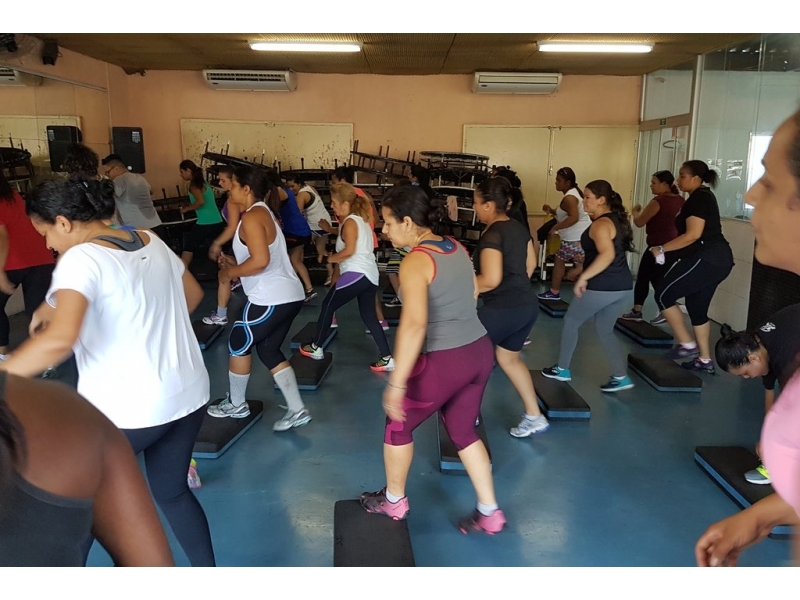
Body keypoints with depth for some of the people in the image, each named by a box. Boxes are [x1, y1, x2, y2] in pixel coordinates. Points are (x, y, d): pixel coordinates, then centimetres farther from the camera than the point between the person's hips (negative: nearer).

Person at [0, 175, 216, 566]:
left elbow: (60, 339, -31)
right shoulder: (152, 242, 7)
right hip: (188, 395, 7)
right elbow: (193, 294, 20)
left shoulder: (81, 258, -15)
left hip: (126, 410, -7)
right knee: (172, 492, 23)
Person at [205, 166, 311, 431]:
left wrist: (229, 273, -11)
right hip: (288, 295, 10)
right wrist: (234, 262, 15)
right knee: (269, 351, 17)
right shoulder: (264, 212, 17)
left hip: (271, 298, -9)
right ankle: (297, 410, 16)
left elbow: (260, 261, -25)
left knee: (238, 345, 11)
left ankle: (236, 405, 28)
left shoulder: (251, 217, -14)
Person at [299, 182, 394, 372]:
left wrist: (331, 258, -4)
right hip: (371, 274, 9)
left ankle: (315, 348, 18)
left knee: (327, 306, 7)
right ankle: (387, 359, 7)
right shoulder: (361, 219, 20)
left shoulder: (350, 222, -8)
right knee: (369, 316, 11)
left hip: (356, 274, -9)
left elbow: (349, 250, -19)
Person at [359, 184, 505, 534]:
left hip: (446, 362, -8)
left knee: (398, 423, 17)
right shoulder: (456, 247, 6)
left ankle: (393, 501, 36)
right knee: (463, 431, 24)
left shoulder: (415, 262, -18)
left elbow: (414, 324, -29)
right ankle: (490, 514, 30)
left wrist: (396, 383, -28)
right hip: (481, 352, 8)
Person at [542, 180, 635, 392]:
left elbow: (607, 255, -31)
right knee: (605, 330, 19)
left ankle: (562, 369, 21)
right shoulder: (617, 219, 13)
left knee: (571, 321, 11)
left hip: (602, 287, -9)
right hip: (623, 286, 9)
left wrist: (583, 277, -27)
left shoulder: (601, 224, -16)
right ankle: (621, 377, 12)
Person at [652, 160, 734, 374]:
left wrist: (662, 249, -15)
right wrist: (669, 252, 15)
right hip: (716, 259, 11)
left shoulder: (698, 198, -12)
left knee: (663, 294, -5)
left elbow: (693, 235, -21)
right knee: (697, 308, 14)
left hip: (706, 258, -11)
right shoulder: (703, 196, 20)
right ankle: (705, 360, 19)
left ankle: (687, 345, -1)